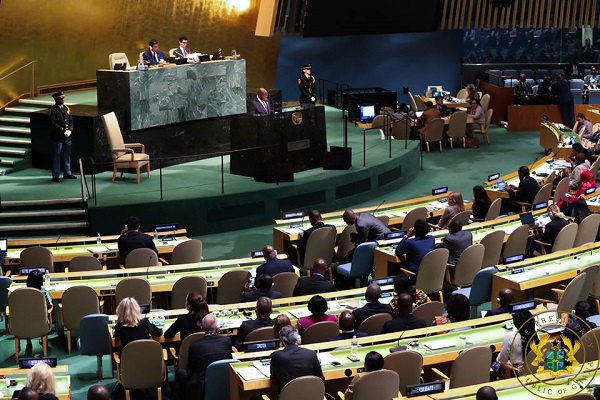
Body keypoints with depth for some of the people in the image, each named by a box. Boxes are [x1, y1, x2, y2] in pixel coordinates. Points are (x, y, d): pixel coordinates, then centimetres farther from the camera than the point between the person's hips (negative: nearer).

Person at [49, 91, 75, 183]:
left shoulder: (66, 108, 11)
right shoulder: (52, 110, -9)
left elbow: (71, 120, 11)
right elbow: (53, 123, -16)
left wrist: (70, 130, -5)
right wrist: (63, 130, -18)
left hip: (67, 137, 6)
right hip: (57, 137, -6)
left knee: (67, 156, 15)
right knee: (56, 157, 0)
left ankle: (67, 173, 27)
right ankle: (56, 176, 6)